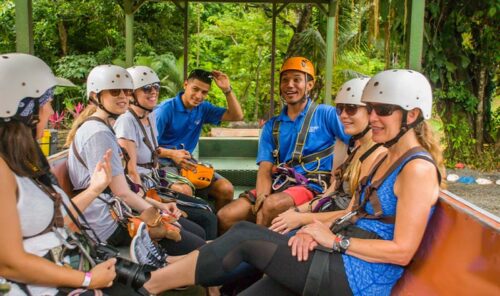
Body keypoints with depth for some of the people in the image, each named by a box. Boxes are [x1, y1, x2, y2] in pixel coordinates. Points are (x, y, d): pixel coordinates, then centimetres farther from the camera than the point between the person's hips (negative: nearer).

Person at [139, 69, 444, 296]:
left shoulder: (418, 168, -11)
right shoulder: (386, 159, 17)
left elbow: (402, 250, -17)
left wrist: (335, 240, -13)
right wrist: (318, 231, -4)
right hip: (345, 264, 8)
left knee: (244, 237, -14)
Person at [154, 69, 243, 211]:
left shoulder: (203, 108, 7)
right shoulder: (166, 109, -11)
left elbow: (237, 116, 3)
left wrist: (227, 90, -6)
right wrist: (172, 154, -32)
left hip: (188, 161, 6)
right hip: (164, 162, -6)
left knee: (226, 189, -11)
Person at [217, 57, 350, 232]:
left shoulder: (326, 114, 2)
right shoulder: (272, 126, 15)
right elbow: (265, 168, 5)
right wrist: (261, 198, -17)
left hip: (313, 186, -4)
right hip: (278, 185, 5)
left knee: (272, 205, -35)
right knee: (225, 216, -15)